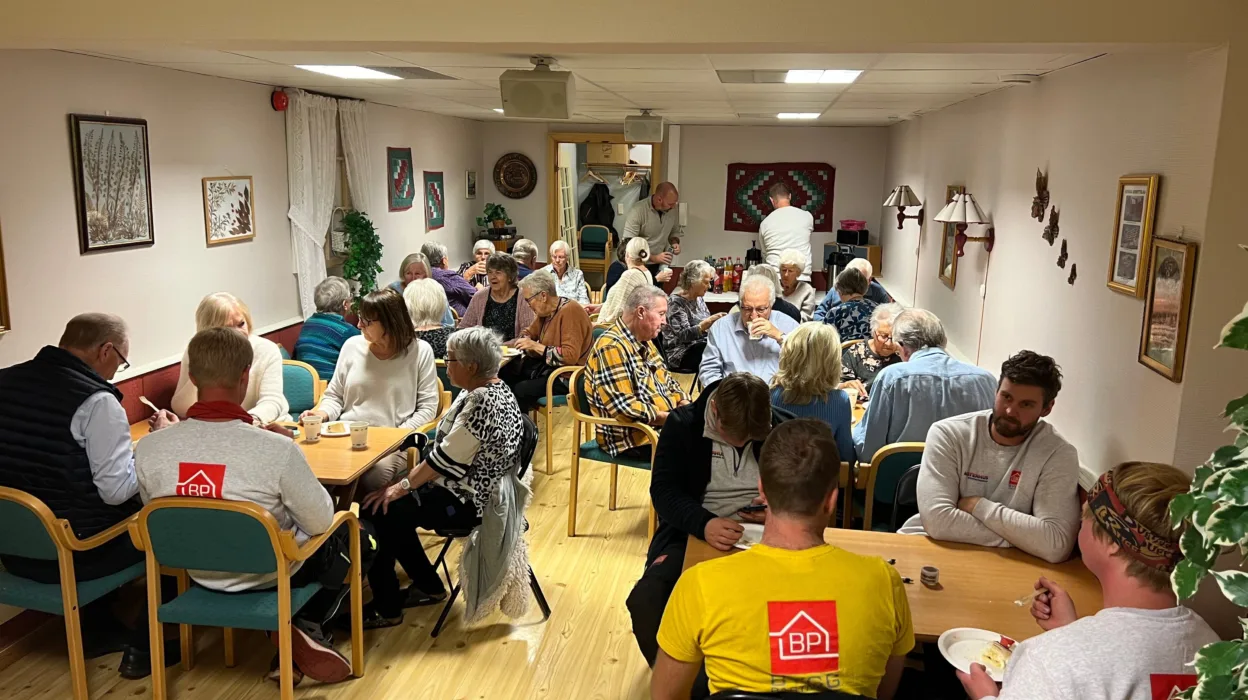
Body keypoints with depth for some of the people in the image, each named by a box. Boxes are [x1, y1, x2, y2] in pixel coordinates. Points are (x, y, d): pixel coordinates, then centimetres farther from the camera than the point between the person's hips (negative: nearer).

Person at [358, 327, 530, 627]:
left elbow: (446, 458, -22)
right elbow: (446, 451, 11)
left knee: (376, 512, -6)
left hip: (467, 501, -10)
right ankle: (428, 587, 24)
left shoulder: (482, 403, -25)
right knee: (395, 509, 14)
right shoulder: (489, 389, 6)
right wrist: (407, 480, 6)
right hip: (466, 486, 10)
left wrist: (403, 486, -12)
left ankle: (386, 609, 7)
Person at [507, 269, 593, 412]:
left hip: (568, 378, -9)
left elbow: (570, 356, -30)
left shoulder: (570, 311, -21)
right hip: (548, 367, 9)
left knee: (518, 391, -21)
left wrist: (536, 346, -24)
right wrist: (525, 342, -2)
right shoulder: (546, 310, 5)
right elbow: (529, 332, 23)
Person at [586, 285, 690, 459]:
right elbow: (623, 408, -25)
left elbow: (667, 380, 21)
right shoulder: (611, 347, -19)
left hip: (665, 422, 10)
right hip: (633, 437, -10)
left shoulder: (644, 342, 12)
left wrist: (685, 404, 1)